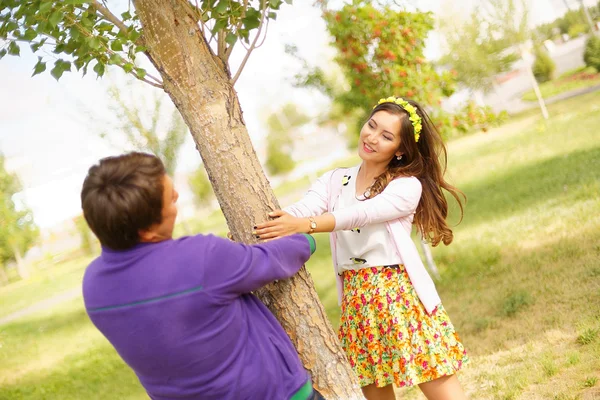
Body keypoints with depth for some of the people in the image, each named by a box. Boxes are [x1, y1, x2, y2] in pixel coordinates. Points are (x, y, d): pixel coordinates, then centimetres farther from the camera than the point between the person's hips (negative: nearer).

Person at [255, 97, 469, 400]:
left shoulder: (408, 185, -3)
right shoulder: (334, 181, 10)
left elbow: (360, 214, -20)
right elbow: (299, 211, -7)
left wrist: (303, 225, -35)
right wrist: (249, 232, -27)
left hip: (400, 293, -4)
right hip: (356, 299, 4)